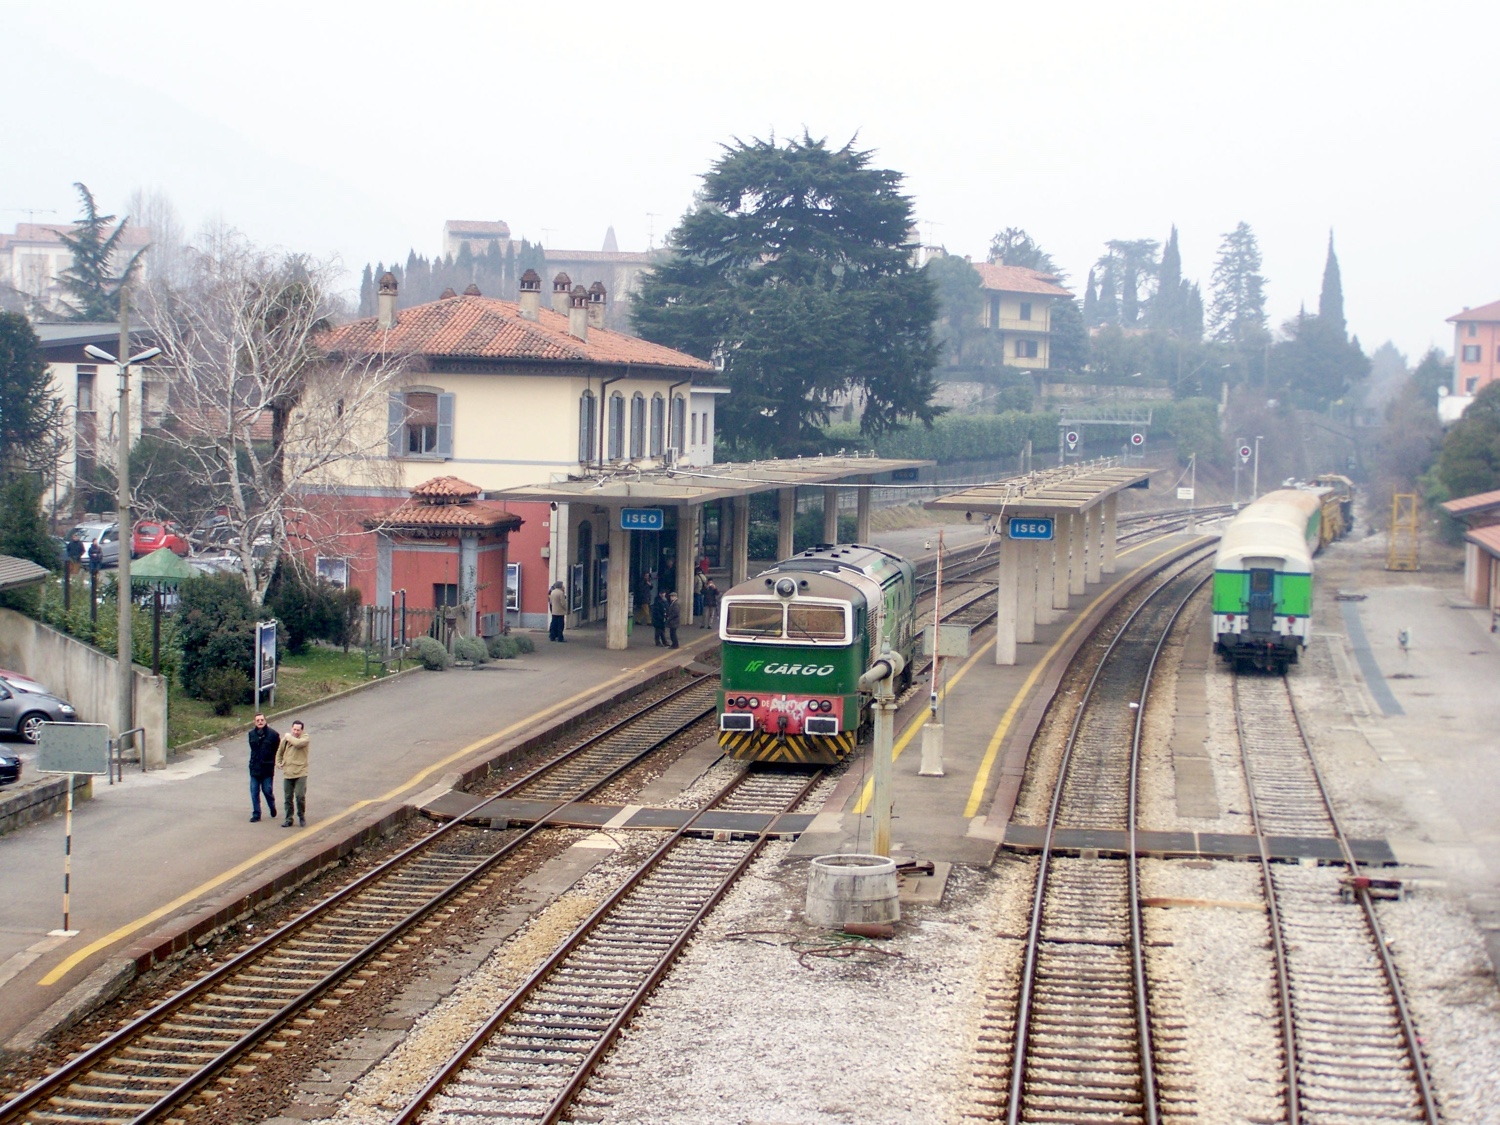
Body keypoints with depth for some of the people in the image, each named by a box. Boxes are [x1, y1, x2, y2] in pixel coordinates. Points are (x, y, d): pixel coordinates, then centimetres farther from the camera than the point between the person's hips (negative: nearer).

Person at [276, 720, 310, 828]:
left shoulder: (305, 739, -3)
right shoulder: (285, 739, 9)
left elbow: (298, 743, -26)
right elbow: (279, 752, 25)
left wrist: (289, 737, -9)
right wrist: (278, 763, 10)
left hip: (300, 773, -4)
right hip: (287, 773, 4)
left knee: (300, 796, -10)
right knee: (288, 798, 7)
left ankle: (302, 817, 9)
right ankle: (288, 819, 16)